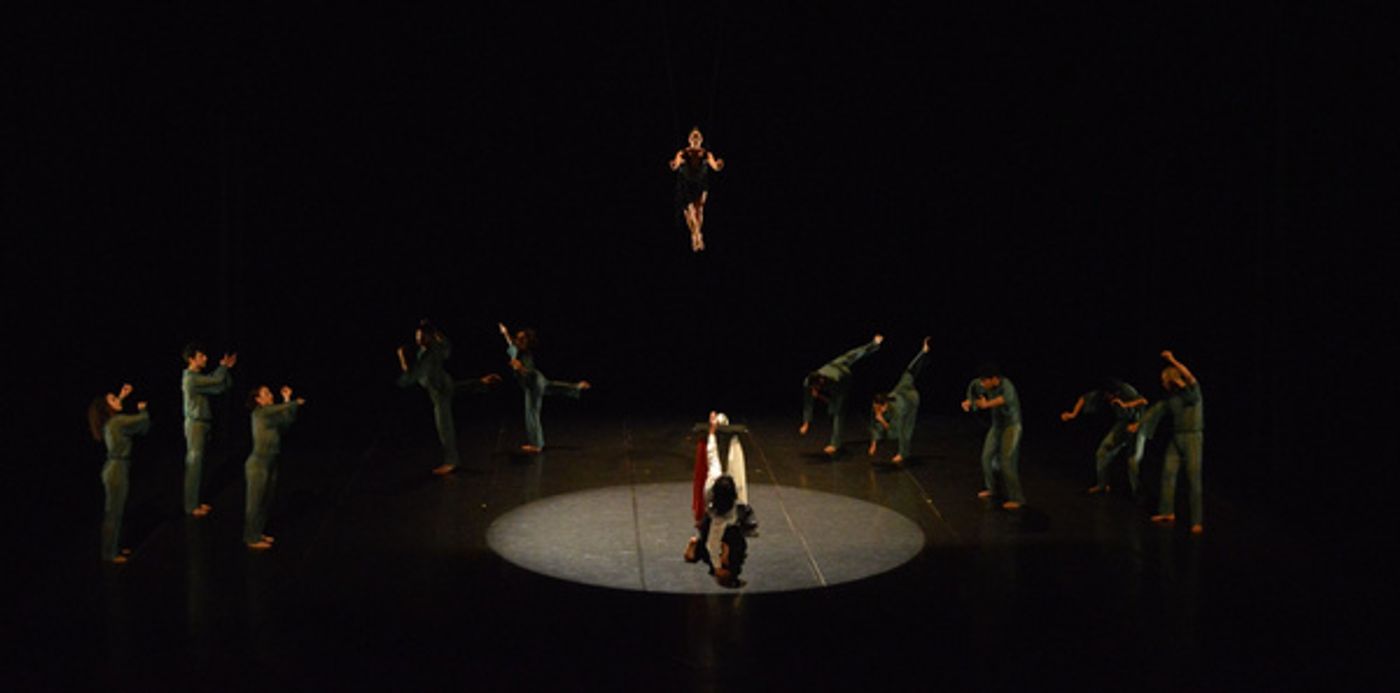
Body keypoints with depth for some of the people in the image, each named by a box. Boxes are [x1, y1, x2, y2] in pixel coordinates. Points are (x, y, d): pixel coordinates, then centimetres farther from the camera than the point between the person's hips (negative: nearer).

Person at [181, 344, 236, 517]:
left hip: (203, 424, 10)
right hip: (195, 424, -10)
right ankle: (191, 506, 0)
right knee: (194, 466, -5)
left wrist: (226, 368, 3)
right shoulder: (192, 378, -18)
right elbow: (217, 383, -21)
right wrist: (223, 366, -4)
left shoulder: (200, 377, 13)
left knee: (198, 465, 13)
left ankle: (195, 502, 21)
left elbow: (225, 385, 13)